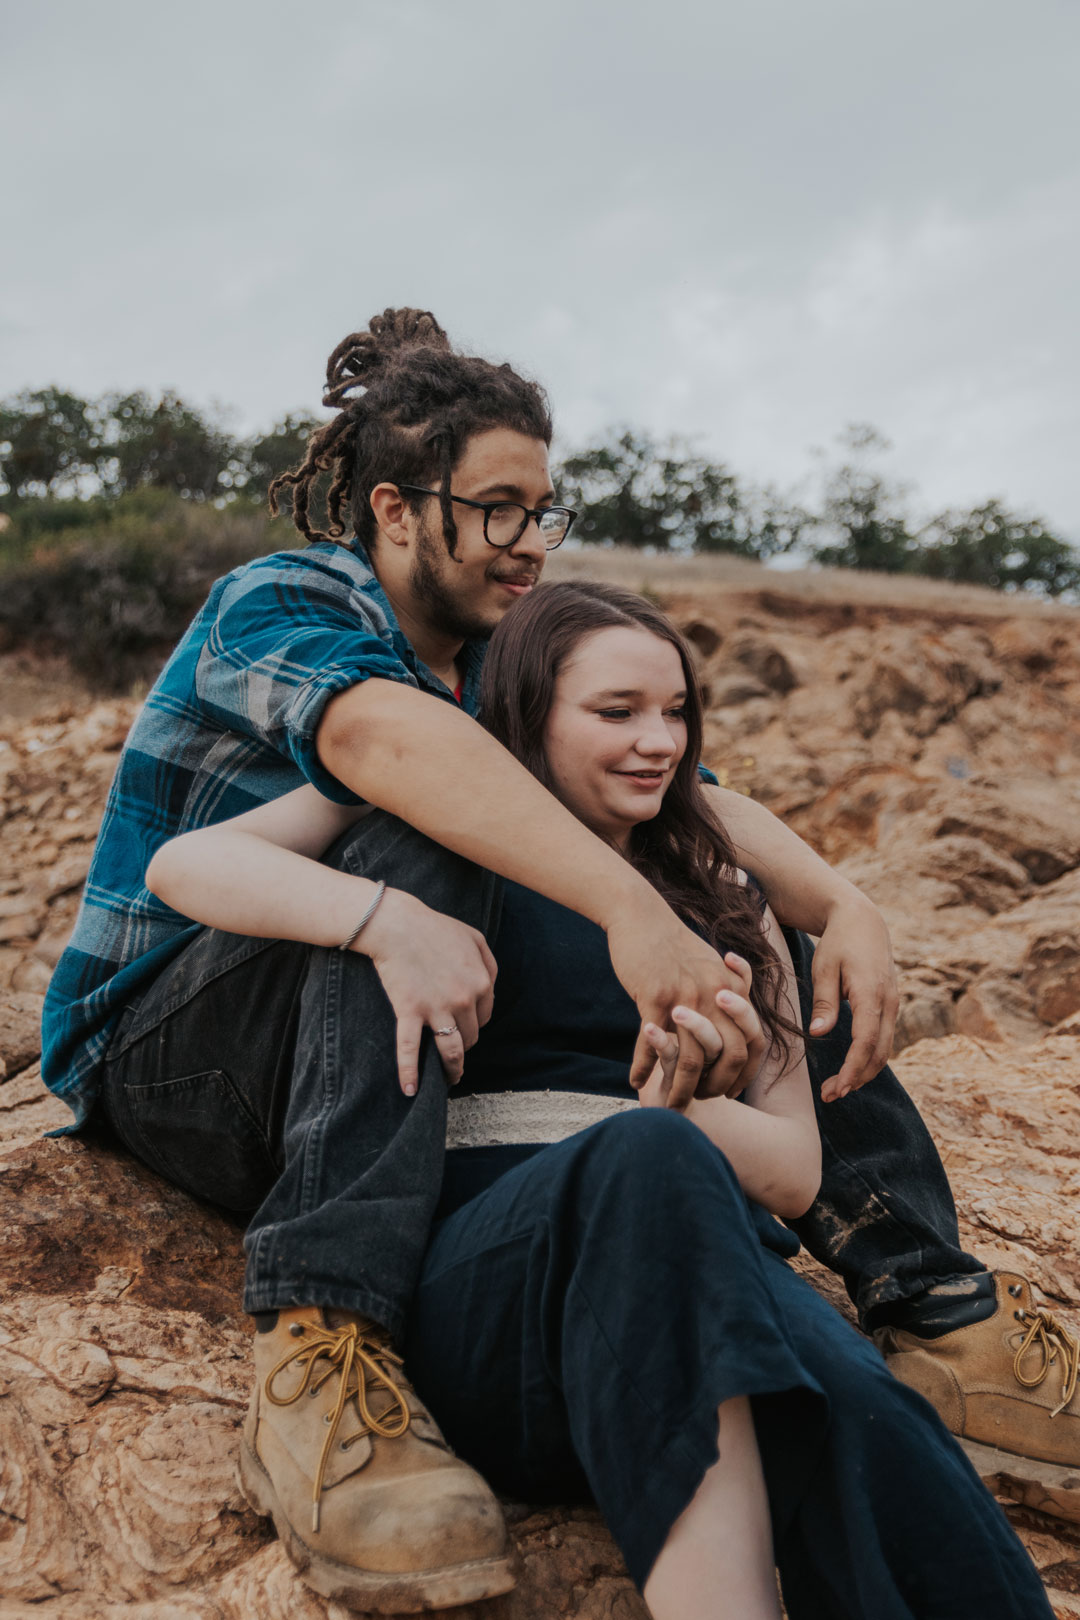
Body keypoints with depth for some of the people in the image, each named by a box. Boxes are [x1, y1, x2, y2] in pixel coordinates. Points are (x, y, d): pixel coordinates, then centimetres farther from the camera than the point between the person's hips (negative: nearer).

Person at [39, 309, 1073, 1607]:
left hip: (406, 1054, 7)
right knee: (419, 847, -36)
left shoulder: (507, 663, 9)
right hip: (163, 1050, -6)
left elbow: (685, 794, -1)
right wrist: (632, 907, -50)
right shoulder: (278, 605, -14)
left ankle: (934, 1318, -8)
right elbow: (383, 735, -38)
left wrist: (841, 905, -21)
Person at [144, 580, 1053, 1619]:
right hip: (483, 1270, -2)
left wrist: (682, 1110, -6)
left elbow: (795, 1171, 18)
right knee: (645, 1160, -39)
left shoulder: (723, 912, 24)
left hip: (706, 1268, 3)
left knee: (857, 1414, -36)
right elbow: (184, 865, 2)